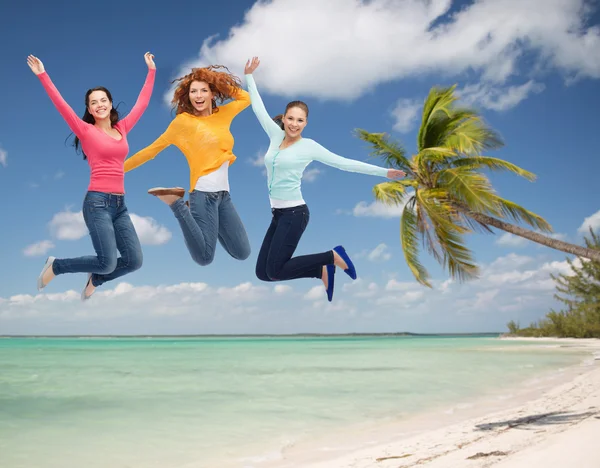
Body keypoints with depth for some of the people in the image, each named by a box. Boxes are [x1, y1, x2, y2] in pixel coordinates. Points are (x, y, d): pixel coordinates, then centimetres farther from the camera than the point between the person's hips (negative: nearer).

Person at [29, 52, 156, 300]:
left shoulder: (122, 128, 14)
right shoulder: (86, 131, 1)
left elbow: (142, 102, 20)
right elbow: (61, 105, -8)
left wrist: (151, 70, 25)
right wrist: (43, 76, -15)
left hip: (120, 204, 6)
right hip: (97, 202, -6)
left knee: (134, 261, -2)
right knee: (108, 263, -14)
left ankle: (95, 279, 26)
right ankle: (55, 266, 11)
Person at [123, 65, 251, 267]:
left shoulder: (222, 114, 11)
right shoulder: (183, 121, -3)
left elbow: (245, 98, 27)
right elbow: (153, 149, 2)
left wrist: (220, 82, 13)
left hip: (224, 193, 6)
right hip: (204, 193, -6)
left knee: (242, 253, 6)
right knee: (204, 257, -11)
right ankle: (177, 203, 3)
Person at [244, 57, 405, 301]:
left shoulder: (308, 146, -5)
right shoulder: (276, 135, 9)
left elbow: (344, 163, -5)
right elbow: (259, 108, 19)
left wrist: (383, 172, -7)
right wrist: (249, 76, 21)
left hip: (294, 213, -7)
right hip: (278, 213, 7)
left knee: (274, 271, -11)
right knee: (262, 272, 4)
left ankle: (333, 257, 4)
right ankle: (323, 270, 15)